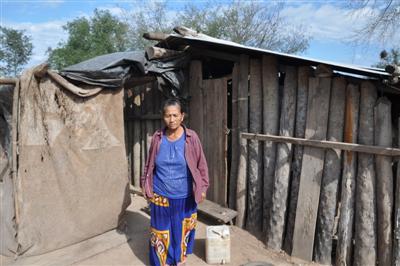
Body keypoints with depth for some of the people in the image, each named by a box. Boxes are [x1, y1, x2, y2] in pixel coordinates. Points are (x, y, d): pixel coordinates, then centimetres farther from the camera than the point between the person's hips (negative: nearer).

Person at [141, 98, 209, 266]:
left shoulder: (191, 137, -11)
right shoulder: (157, 138, -7)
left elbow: (201, 165, -3)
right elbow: (149, 165, 5)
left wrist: (202, 188, -3)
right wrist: (145, 186, 6)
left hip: (184, 197, 0)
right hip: (160, 197, 1)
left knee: (182, 231, 19)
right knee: (161, 233, 15)